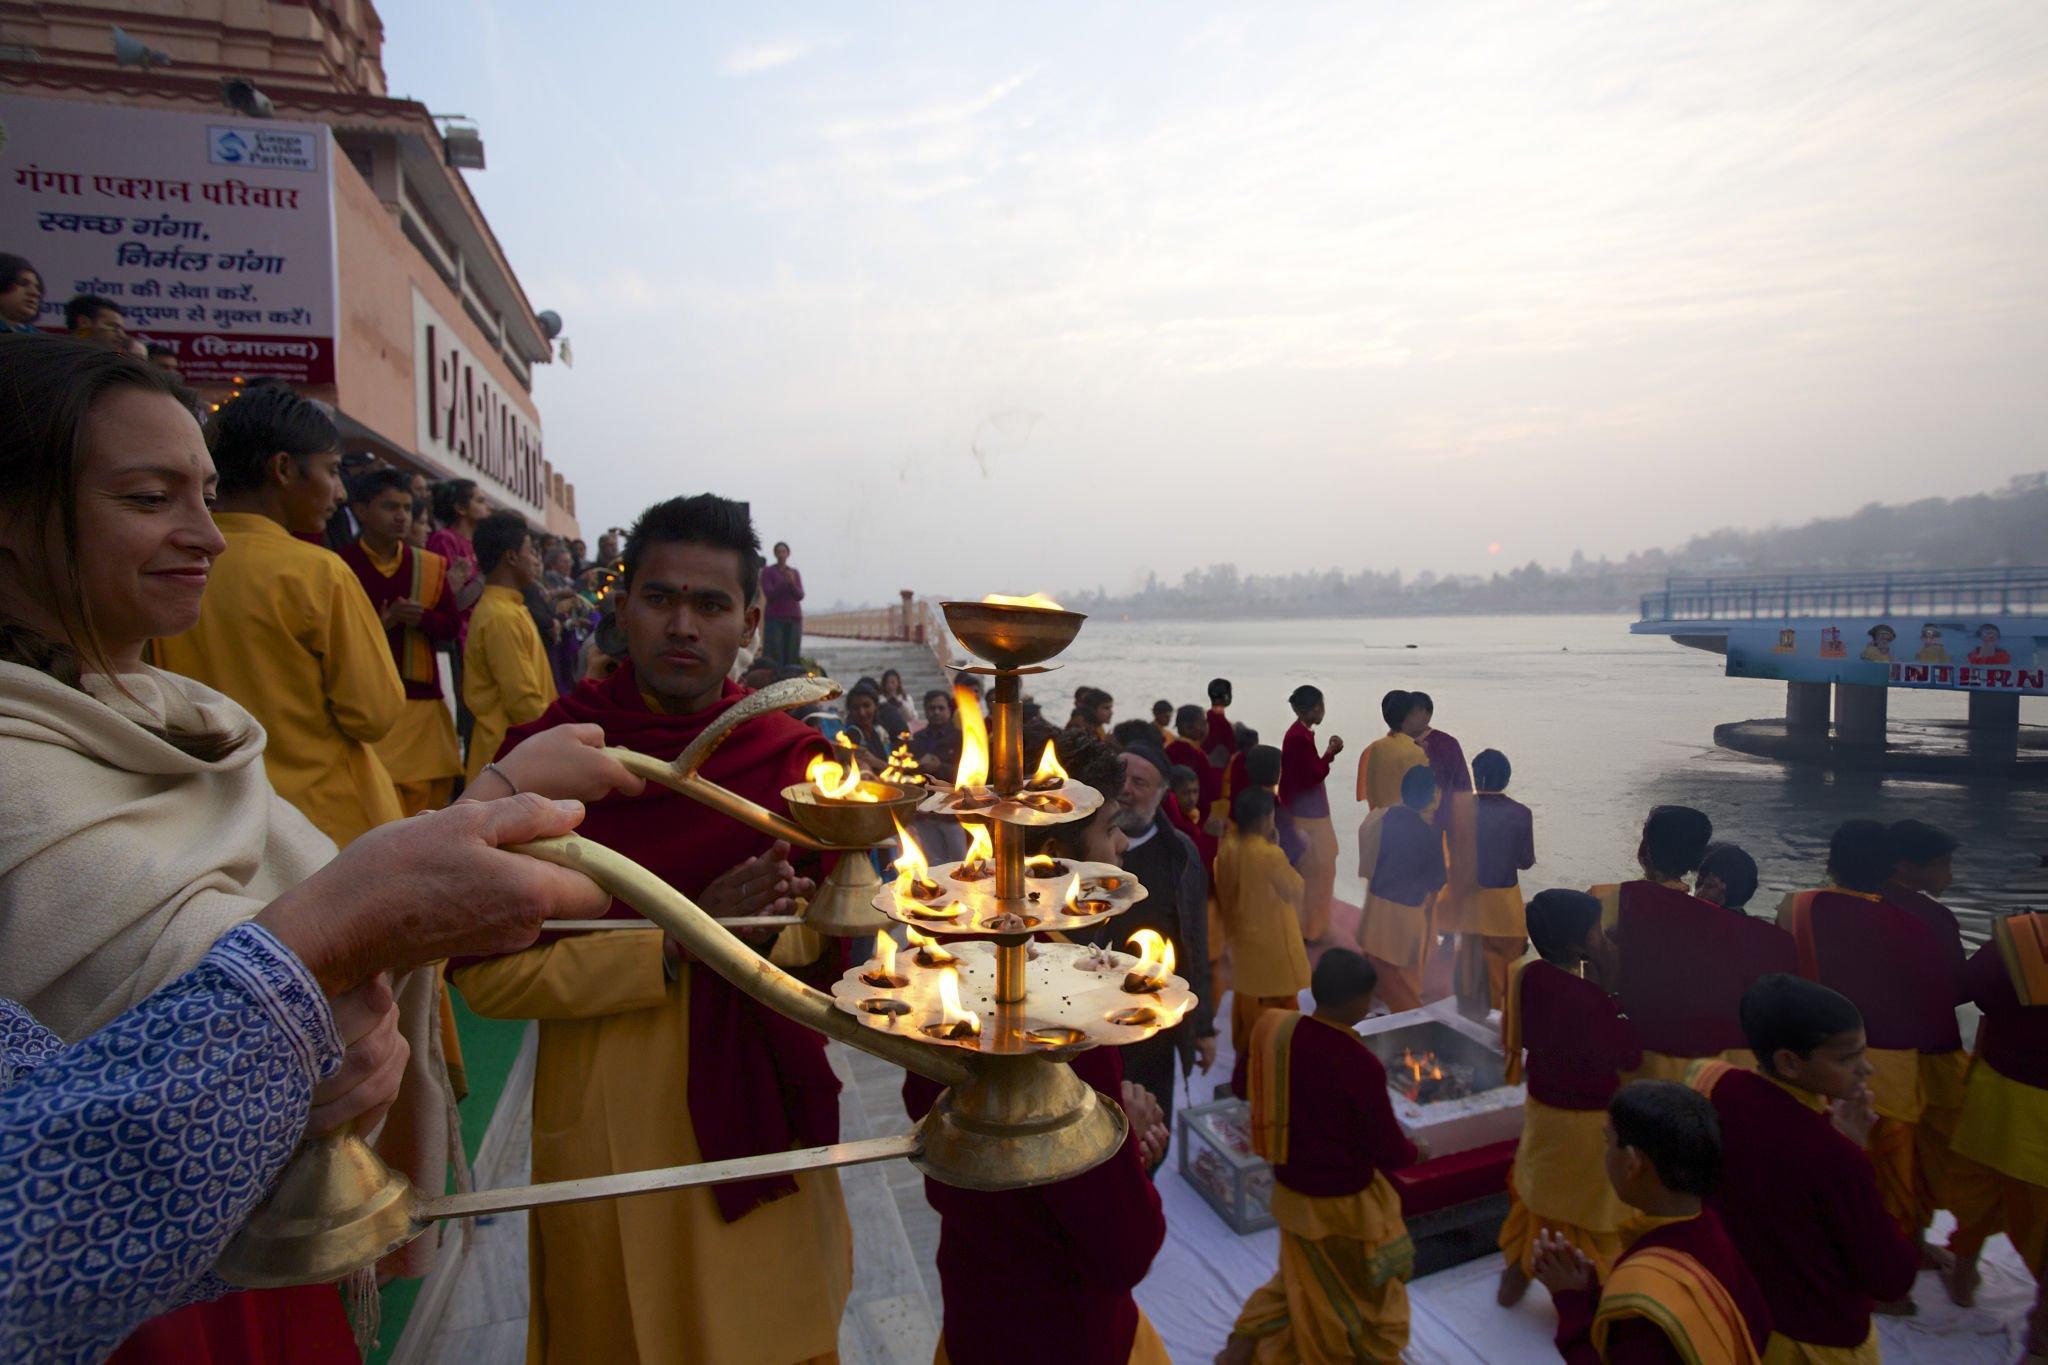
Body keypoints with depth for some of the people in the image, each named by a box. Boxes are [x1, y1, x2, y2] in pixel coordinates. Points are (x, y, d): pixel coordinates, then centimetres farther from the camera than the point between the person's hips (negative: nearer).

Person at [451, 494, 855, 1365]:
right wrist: (679, 943, -23)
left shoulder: (791, 757, -4)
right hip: (608, 1132, -2)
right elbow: (487, 972, -14)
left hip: (761, 1123, 2)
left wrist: (765, 928, -20)